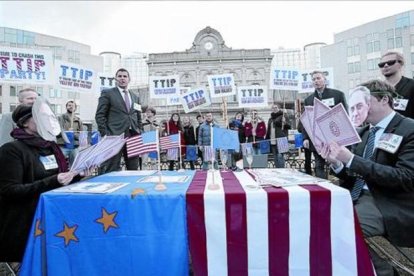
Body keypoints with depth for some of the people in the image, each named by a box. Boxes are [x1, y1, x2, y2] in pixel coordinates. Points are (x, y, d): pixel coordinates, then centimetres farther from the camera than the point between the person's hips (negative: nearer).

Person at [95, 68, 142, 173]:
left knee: (133, 169, 6)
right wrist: (105, 135, -10)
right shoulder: (107, 93, 5)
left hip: (133, 136, 5)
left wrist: (140, 134, 9)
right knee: (112, 170, -3)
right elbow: (100, 115, -1)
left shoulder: (135, 97, 20)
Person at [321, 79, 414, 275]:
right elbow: (354, 176, 11)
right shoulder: (363, 132, 11)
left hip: (388, 205, -6)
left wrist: (352, 160, -25)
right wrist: (336, 163, -12)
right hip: (358, 196, 7)